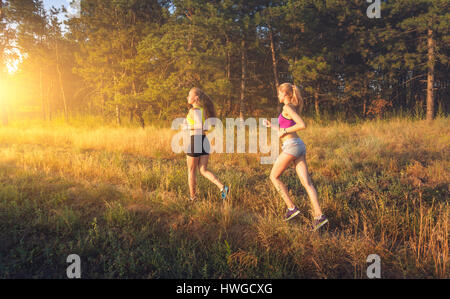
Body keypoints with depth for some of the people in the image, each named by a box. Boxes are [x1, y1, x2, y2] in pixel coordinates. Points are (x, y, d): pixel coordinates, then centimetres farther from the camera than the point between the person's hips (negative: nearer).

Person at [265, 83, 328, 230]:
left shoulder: (287, 107, -9)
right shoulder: (293, 108, 20)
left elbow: (303, 125, -21)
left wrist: (284, 131, -11)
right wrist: (272, 126, 32)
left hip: (291, 146, -9)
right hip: (299, 146, 9)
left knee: (274, 176, 8)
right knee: (306, 182, 2)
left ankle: (291, 207, 5)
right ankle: (319, 215, -5)